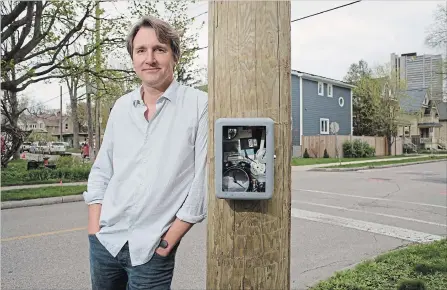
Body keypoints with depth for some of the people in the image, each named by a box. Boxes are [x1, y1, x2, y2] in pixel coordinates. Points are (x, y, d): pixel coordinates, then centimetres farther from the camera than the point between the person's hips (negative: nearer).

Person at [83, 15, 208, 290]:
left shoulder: (200, 105, -10)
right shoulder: (121, 107, 5)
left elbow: (204, 179, -12)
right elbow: (101, 171, 10)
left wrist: (169, 240, -9)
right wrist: (94, 228, 3)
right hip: (105, 240, 5)